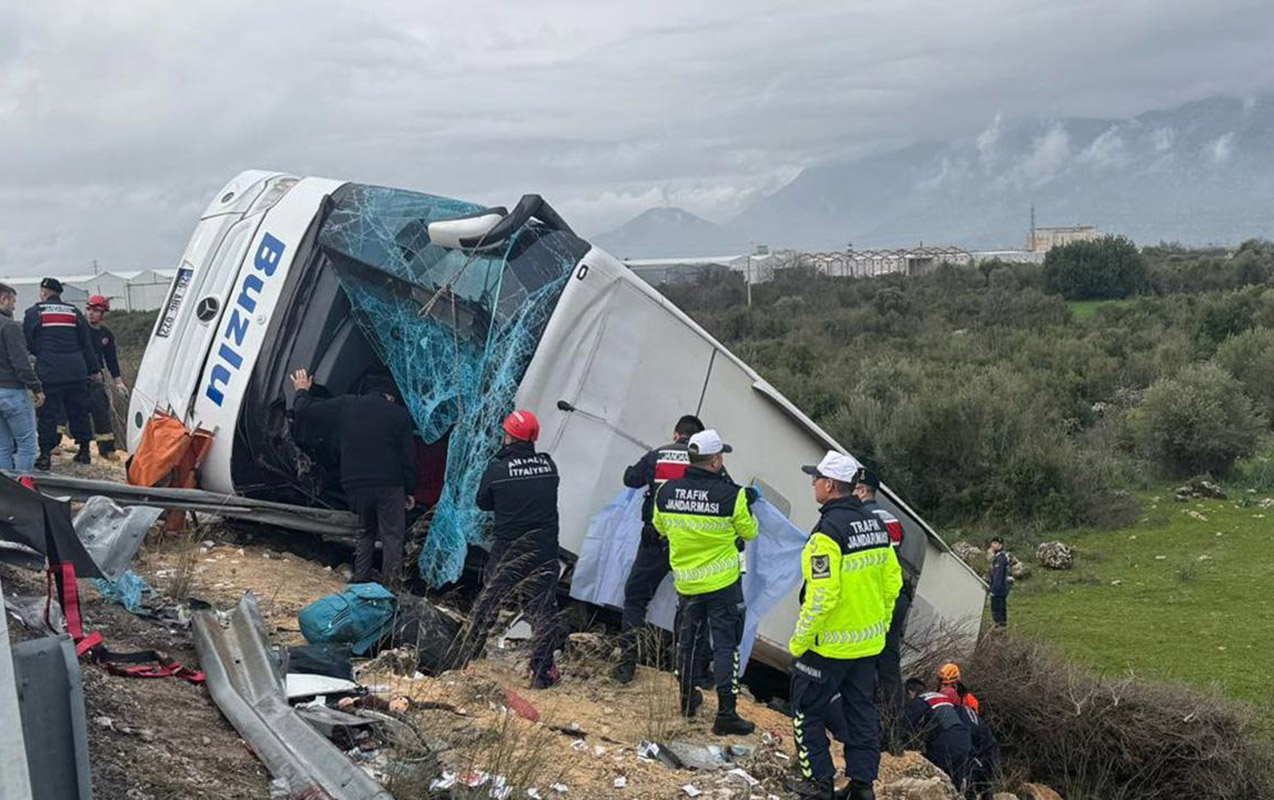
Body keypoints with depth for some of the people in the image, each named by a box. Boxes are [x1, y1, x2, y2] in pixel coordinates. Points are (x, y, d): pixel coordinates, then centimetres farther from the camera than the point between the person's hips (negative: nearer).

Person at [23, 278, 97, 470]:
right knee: (79, 412, 11)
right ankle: (84, 450, 16)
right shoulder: (74, 312, 11)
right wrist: (93, 369, 18)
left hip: (48, 373, -3)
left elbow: (28, 343, 7)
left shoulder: (34, 313, 1)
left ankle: (46, 454, -2)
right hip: (76, 372, 3)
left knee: (48, 414, 0)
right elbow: (86, 344, 12)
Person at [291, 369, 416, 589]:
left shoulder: (345, 406, 6)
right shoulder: (399, 414, 3)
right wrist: (409, 490, 11)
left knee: (367, 531, 21)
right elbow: (408, 457, 3)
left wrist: (302, 392, 30)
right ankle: (390, 588, -3)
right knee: (392, 536, 3)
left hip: (355, 487, 3)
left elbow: (305, 413, 10)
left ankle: (358, 582, 18)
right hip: (389, 486, -3)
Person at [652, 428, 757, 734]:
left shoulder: (666, 492, -6)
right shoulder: (731, 495, -18)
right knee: (725, 644, 2)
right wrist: (747, 506, 14)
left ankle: (688, 699, 34)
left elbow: (661, 528, 11)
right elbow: (749, 532, -3)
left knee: (687, 637, 21)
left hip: (685, 581, 4)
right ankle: (726, 713, 0)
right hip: (723, 582, -4)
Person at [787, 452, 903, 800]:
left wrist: (799, 640, -15)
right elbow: (892, 581, 10)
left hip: (829, 643, -8)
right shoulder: (876, 524, 4)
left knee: (808, 709, 8)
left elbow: (822, 594, -24)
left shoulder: (829, 530, -21)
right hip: (869, 641, 8)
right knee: (863, 711, 14)